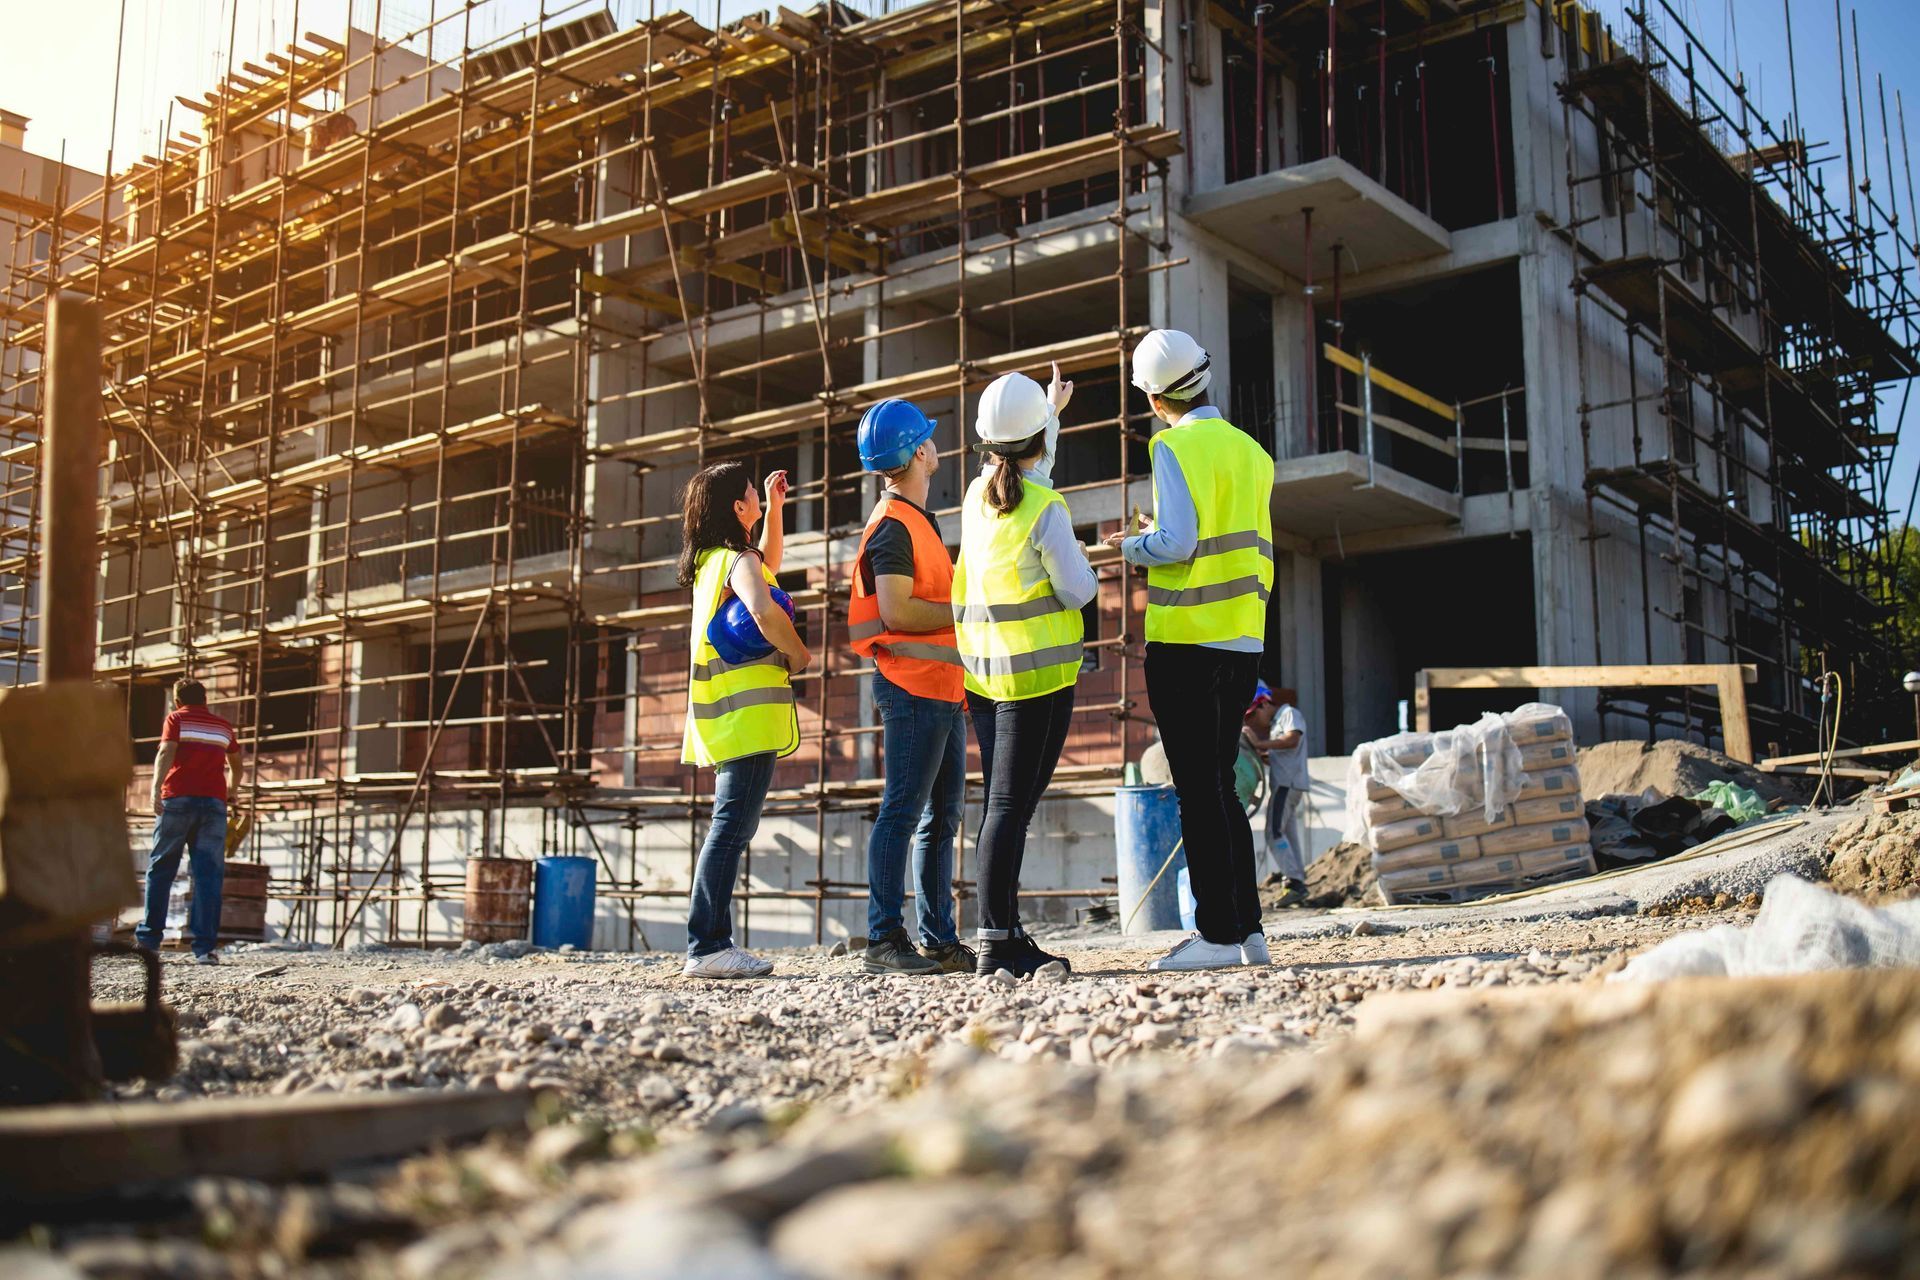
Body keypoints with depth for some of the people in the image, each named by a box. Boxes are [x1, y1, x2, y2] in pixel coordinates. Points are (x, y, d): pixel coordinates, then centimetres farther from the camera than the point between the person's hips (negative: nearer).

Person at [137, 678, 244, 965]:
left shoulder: (176, 718, 10)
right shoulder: (223, 726, 20)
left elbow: (165, 753, -8)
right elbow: (235, 765, 34)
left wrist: (156, 788, -19)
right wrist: (231, 788, 53)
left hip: (178, 798, -2)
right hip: (214, 801, 2)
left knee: (160, 869, 9)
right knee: (208, 874, -1)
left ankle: (149, 939, 10)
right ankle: (205, 947, -8)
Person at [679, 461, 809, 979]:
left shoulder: (710, 561, 18)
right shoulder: (736, 560, -10)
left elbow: (767, 566, 37)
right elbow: (764, 610, -31)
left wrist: (774, 508, 27)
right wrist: (798, 653, -14)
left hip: (724, 715, 10)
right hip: (748, 709, -10)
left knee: (731, 826, 12)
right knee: (733, 825, -11)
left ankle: (712, 943, 12)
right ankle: (707, 946, -13)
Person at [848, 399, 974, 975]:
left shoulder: (919, 519, 21)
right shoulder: (893, 524, -9)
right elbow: (896, 610, -19)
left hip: (942, 689, 10)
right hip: (912, 685, -10)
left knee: (941, 816, 9)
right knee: (903, 812, -9)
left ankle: (939, 939, 13)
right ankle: (884, 939, -6)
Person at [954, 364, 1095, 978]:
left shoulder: (978, 496, 8)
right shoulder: (1046, 510, -13)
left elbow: (1025, 474, 30)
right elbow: (1078, 591, -10)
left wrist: (1052, 410, 41)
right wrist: (1079, 557, 12)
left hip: (982, 669, 7)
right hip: (1038, 672, -7)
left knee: (1001, 804, 11)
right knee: (1012, 805, -8)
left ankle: (1007, 934, 15)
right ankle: (996, 943, -7)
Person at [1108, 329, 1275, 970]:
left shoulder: (1175, 446, -8)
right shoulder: (1251, 450, 14)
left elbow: (1177, 542, -18)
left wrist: (1131, 547, 1)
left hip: (1187, 641, -7)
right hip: (1243, 641, 7)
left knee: (1199, 791, -3)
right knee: (1220, 787, 14)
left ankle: (1219, 934, -2)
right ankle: (1248, 928, 15)